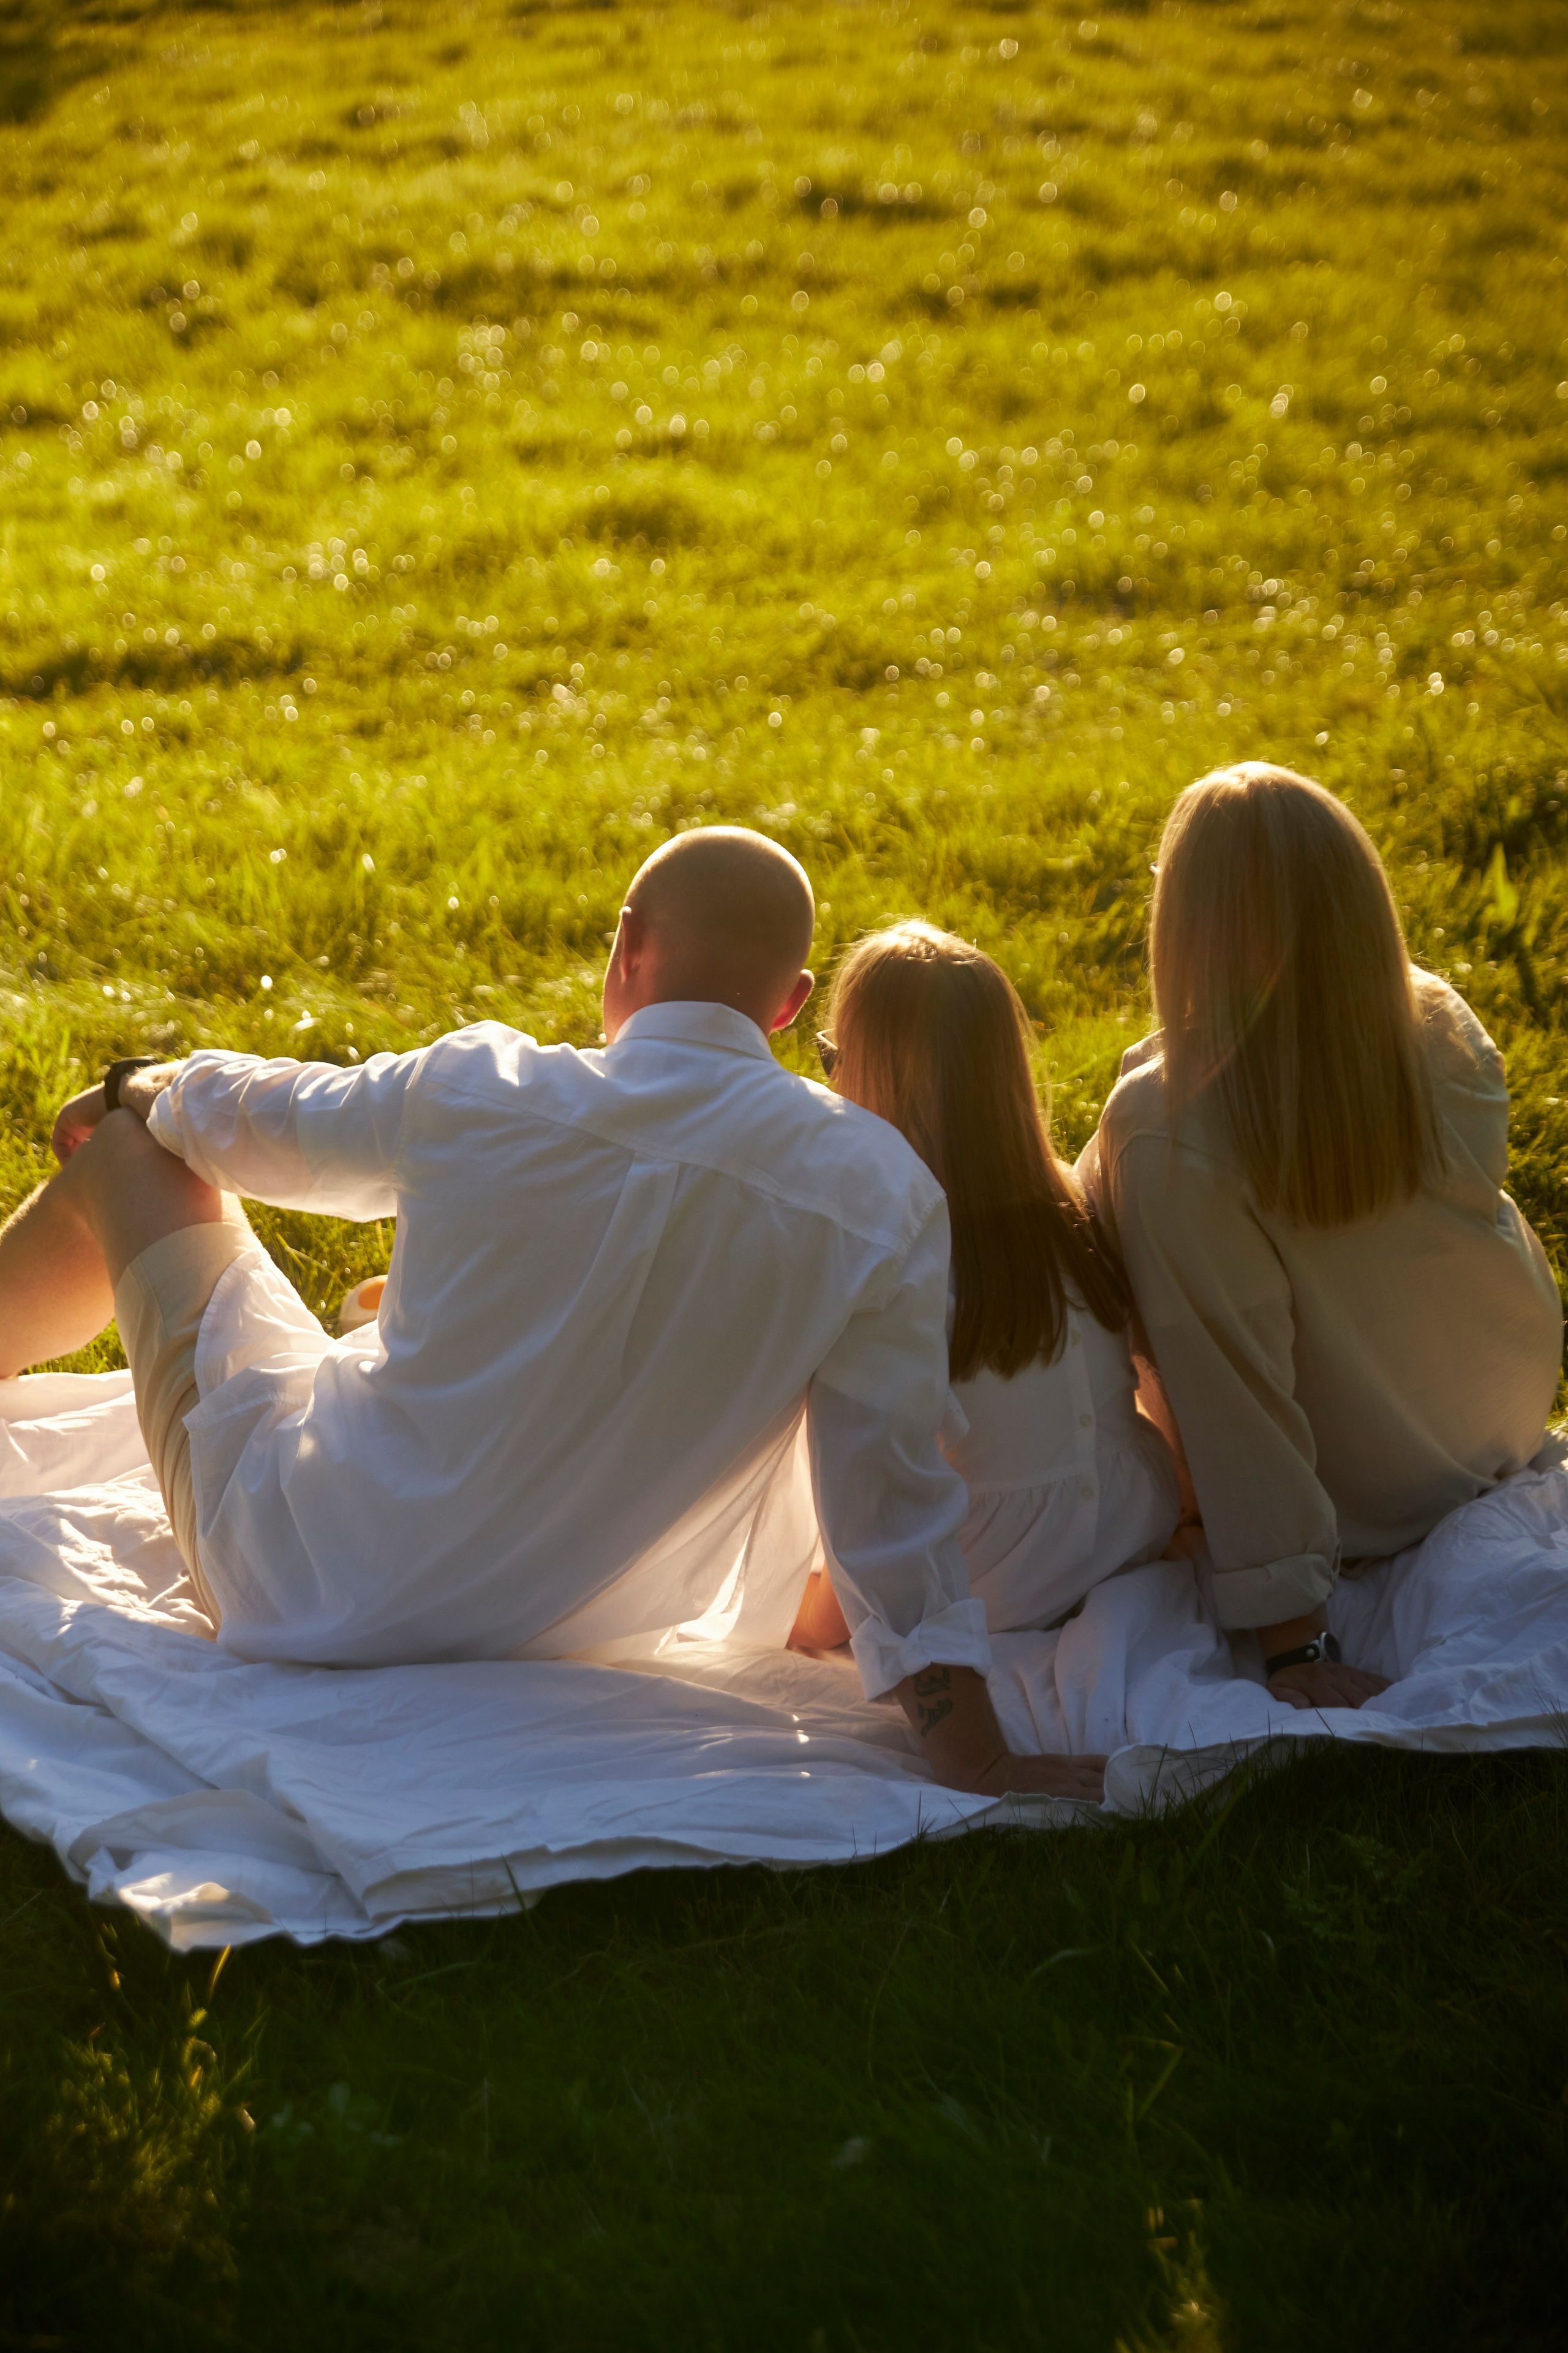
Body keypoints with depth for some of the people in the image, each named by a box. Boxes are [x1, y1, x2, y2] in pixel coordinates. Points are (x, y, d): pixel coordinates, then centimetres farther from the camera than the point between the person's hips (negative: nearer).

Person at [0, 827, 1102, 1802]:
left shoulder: (477, 1093, -16)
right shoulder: (883, 1195, -15)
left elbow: (253, 1122, 4)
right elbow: (896, 1484, -14)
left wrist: (143, 1088, 27)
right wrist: (969, 1752, -6)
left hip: (305, 1579, -3)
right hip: (573, 1627, 3)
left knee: (126, 1151, 17)